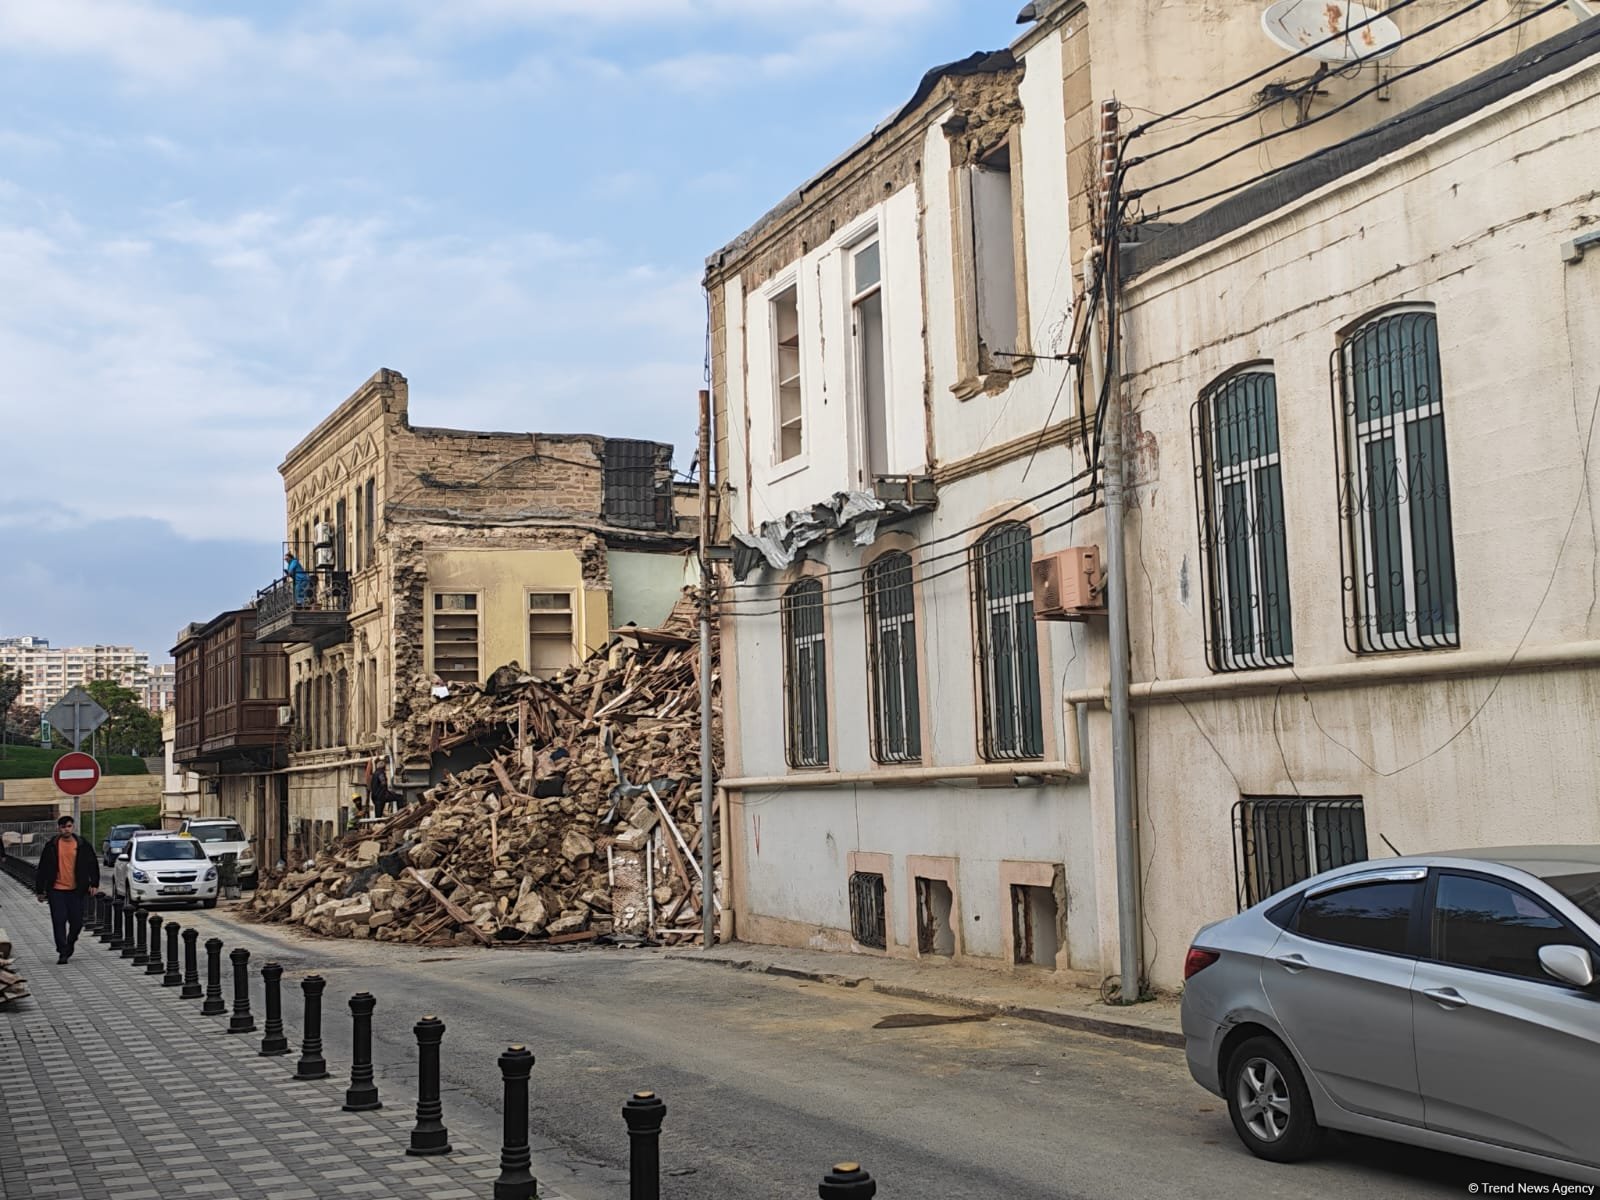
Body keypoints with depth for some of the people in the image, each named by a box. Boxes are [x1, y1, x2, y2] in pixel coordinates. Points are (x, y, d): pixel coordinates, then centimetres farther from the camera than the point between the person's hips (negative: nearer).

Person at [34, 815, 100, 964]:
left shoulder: (82, 845, 2)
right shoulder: (51, 846, 1)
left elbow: (93, 865, 8)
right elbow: (43, 869, 5)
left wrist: (94, 884, -1)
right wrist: (40, 890, 4)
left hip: (76, 890, 1)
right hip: (56, 890, -1)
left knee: (77, 922, 4)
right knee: (59, 922, -4)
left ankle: (69, 944, 31)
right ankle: (62, 953, 2)